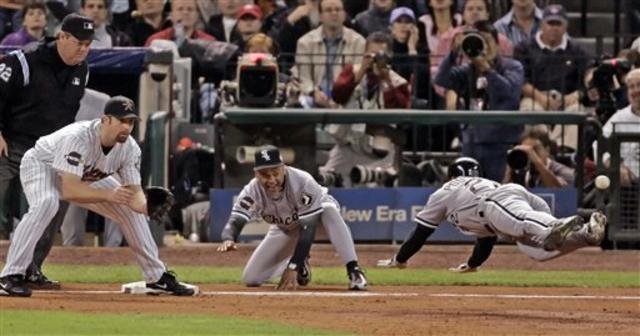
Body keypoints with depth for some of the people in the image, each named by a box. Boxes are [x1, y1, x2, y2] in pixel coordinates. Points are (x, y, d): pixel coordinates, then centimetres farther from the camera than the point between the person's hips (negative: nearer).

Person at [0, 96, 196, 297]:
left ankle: (157, 277, 15)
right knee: (46, 203, -37)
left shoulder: (129, 148, -22)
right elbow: (69, 191, -46)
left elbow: (134, 192, -20)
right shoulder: (78, 138, -41)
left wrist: (145, 205, -43)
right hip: (41, 165, -7)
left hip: (85, 177, 7)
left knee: (130, 210, 0)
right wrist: (107, 195, -56)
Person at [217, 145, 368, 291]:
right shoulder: (252, 191, -29)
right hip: (285, 229, 4)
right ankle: (300, 264, 21)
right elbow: (236, 220, -38)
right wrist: (228, 239, -64)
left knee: (330, 209, -41)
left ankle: (354, 271, -38)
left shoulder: (304, 182, -39)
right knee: (250, 279, -7)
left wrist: (292, 268, -48)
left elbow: (307, 230, -41)